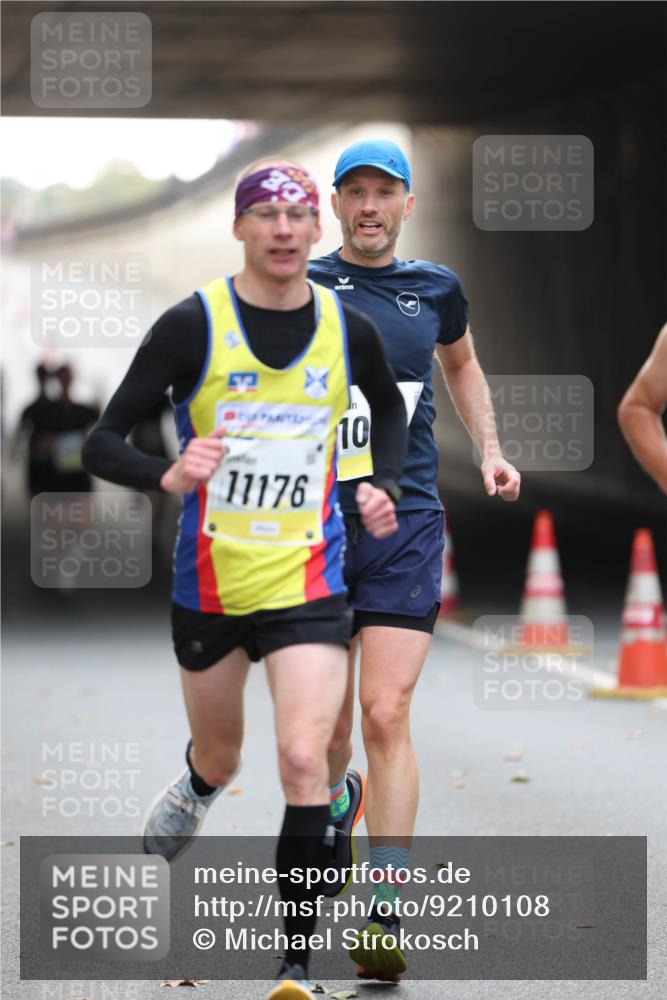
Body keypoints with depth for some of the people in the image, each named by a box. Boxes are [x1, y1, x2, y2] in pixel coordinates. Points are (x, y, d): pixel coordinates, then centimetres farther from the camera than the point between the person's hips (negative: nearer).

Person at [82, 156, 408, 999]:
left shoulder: (347, 329, -1)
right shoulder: (192, 325, -10)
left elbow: (389, 406, 22)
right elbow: (102, 443, -10)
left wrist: (383, 485, 5)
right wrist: (169, 475, -30)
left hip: (308, 583, 0)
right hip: (209, 582, 0)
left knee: (303, 759, -16)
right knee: (219, 758, 19)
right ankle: (194, 790, 59)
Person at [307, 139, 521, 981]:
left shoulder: (435, 288, 9)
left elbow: (461, 365, 28)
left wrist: (489, 451, 17)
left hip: (407, 524, 0)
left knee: (386, 717, -12)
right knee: (328, 726, 8)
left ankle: (385, 914, -11)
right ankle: (338, 802, 45)